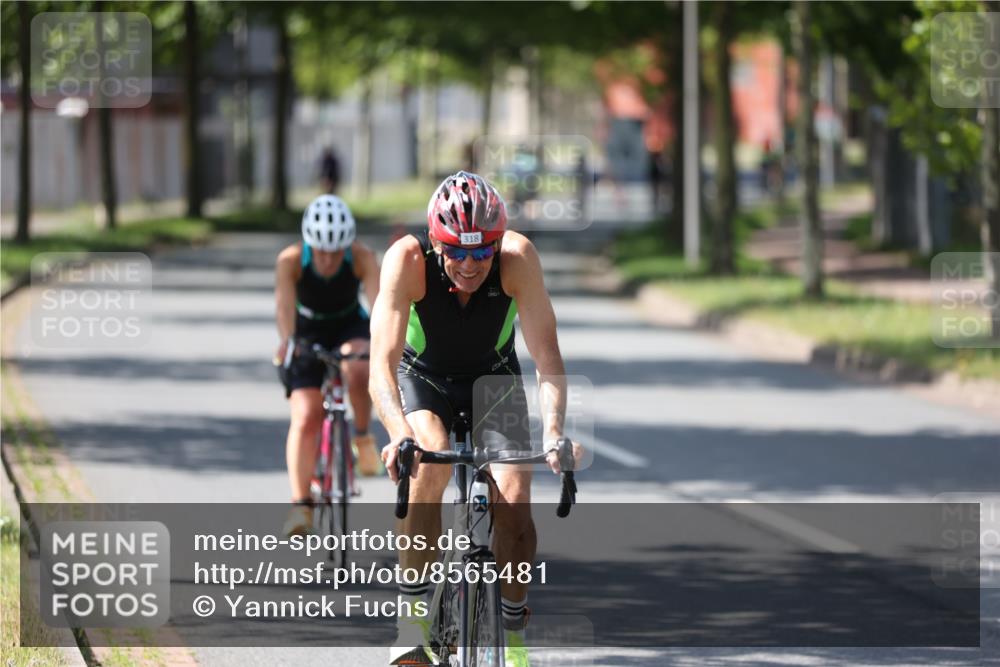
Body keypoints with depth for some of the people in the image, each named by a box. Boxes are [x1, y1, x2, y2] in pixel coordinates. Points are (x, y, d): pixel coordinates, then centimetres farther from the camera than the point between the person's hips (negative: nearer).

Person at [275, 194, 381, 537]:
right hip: (307, 332, 0)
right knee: (305, 416, -15)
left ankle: (362, 436, -8)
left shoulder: (362, 258, -26)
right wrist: (286, 340, -60)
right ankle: (300, 505, -13)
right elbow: (284, 304, -40)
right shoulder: (291, 260, -26)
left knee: (358, 370, -35)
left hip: (350, 328, 0)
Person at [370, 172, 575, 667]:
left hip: (493, 380, 1)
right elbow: (382, 365, -39)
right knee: (430, 462, -32)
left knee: (514, 503, -17)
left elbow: (547, 357, -32)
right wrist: (400, 435, -56)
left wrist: (553, 431, -48)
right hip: (423, 380, -1)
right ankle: (412, 622, -23)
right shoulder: (408, 260, -32)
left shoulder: (517, 258, -30)